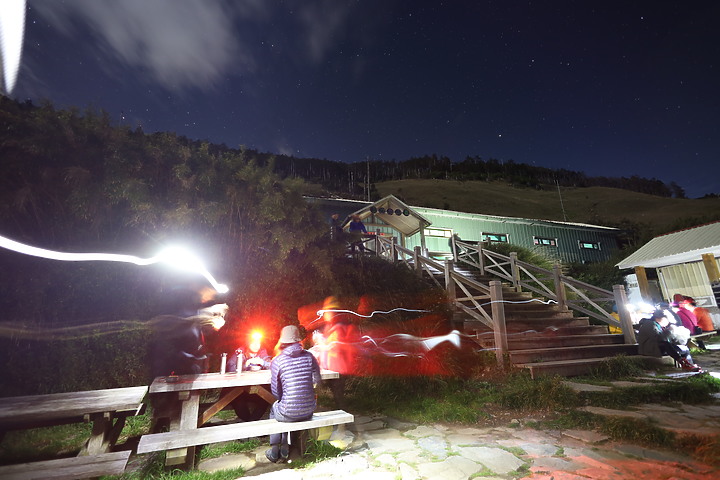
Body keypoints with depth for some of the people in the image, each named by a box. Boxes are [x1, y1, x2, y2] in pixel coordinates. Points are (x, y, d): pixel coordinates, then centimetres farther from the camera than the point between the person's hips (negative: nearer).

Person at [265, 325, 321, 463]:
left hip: (289, 413, -3)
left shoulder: (277, 361, -11)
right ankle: (285, 450, 37)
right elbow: (317, 380, 7)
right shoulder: (309, 356, -4)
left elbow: (276, 392, -4)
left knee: (273, 410, 32)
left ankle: (275, 451, 37)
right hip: (308, 411, 3)